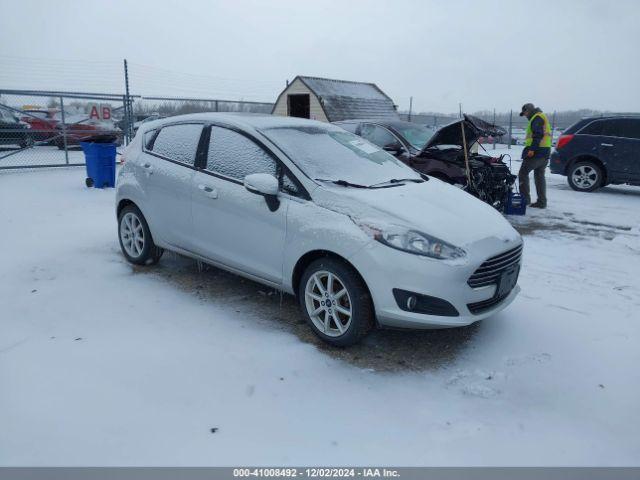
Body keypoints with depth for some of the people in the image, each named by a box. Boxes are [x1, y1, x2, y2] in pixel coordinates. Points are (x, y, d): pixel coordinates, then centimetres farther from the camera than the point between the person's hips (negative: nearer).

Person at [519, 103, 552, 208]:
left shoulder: (537, 118, -8)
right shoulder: (542, 117, 25)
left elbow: (537, 135, -21)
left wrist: (532, 149, -26)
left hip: (537, 152, -10)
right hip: (545, 152, 10)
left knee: (523, 173, -4)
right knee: (540, 176, 12)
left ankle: (525, 198, -6)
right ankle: (542, 202, 13)